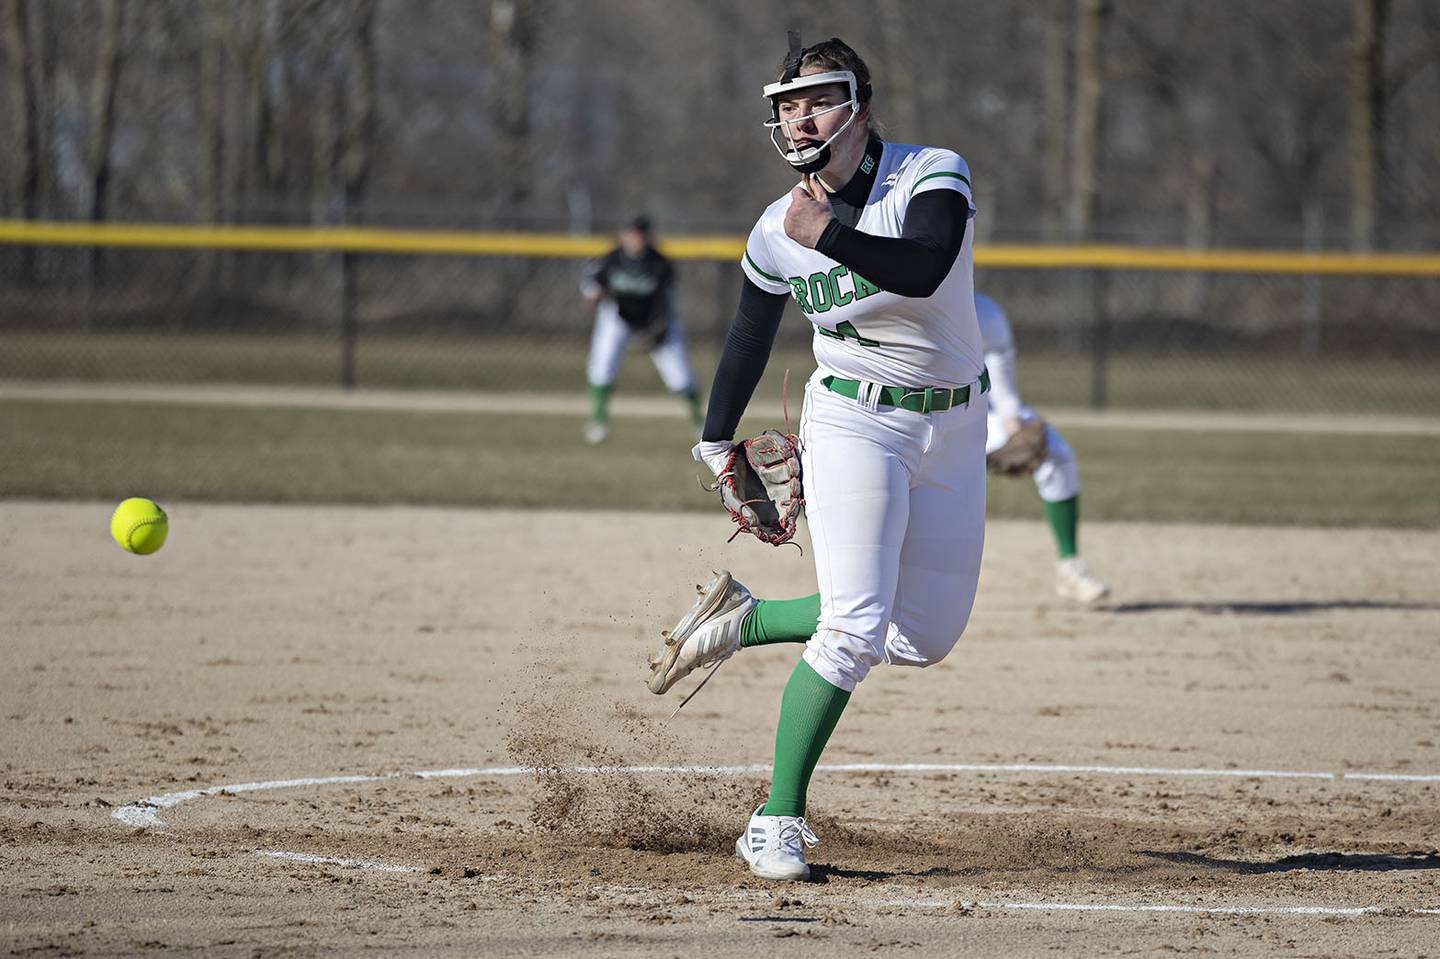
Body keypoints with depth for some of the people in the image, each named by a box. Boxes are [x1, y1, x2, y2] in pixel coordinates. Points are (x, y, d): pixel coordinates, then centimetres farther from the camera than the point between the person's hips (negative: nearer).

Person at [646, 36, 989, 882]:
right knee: (855, 628, -15)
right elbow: (750, 338, 12)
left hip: (954, 431, 2)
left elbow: (924, 270, -35)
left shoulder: (932, 177, -14)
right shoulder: (779, 232, -5)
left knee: (925, 637, 7)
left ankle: (741, 620, 26)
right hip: (853, 424, -2)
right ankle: (778, 824, -7)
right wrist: (717, 440, 20)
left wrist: (830, 234, -47)